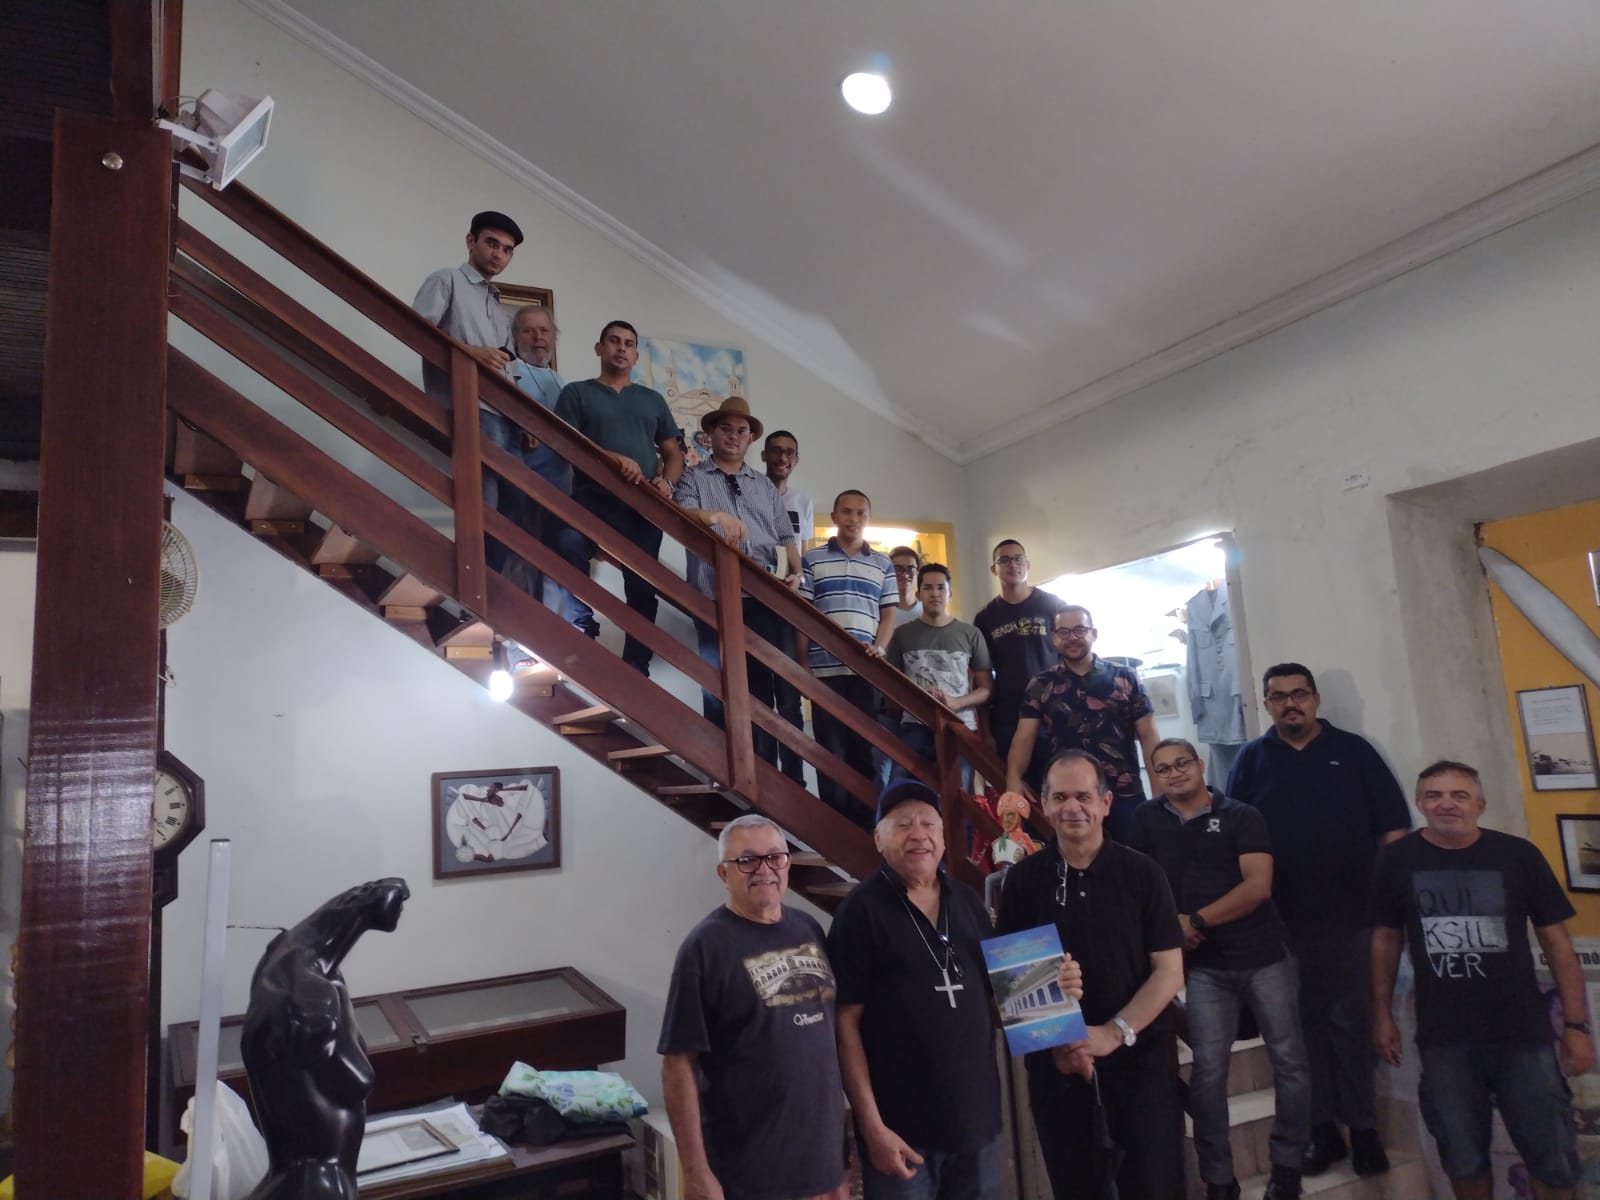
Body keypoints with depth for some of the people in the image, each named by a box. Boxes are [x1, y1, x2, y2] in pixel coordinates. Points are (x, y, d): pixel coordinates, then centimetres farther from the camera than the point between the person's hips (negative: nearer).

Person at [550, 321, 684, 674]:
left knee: (642, 589, -1)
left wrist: (666, 482, -3)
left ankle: (636, 670, 5)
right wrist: (613, 458, -19)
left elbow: (673, 452, 20)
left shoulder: (652, 399, 22)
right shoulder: (577, 393, 12)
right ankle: (581, 634, -19)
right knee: (568, 546, -32)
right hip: (593, 498, -3)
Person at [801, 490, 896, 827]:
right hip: (826, 668, -1)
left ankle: (864, 822, 12)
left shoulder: (882, 565, 14)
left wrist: (878, 647, -7)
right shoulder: (812, 560, 8)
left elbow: (888, 613, 11)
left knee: (866, 746, 4)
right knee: (830, 747, 0)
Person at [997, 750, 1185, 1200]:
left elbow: (1169, 971, -5)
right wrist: (1055, 1042, -10)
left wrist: (1114, 1033, -15)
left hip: (1141, 1060, -1)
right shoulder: (1022, 880, -3)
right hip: (1056, 1064, 1)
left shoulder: (1142, 874, -5)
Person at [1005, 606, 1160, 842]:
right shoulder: (1040, 686, 6)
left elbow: (1148, 737, 4)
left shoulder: (1125, 679, 5)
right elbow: (1024, 737, -3)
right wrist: (1014, 779, -20)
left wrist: (1160, 792, -6)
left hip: (1125, 797, 0)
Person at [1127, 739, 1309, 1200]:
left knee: (1290, 1061, 6)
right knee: (1208, 1070, 1)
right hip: (1204, 966, 1)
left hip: (1264, 956, -1)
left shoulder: (1242, 816, -3)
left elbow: (1258, 886, -13)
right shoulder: (1146, 819, 4)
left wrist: (1196, 921, -13)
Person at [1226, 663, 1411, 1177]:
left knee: (1354, 1023, 7)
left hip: (1354, 912, 0)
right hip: (1285, 919, 1)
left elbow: (1392, 824, 2)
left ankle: (1363, 1128, 20)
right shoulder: (1252, 759, 4)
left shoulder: (1353, 750, 4)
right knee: (1305, 1024, 9)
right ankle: (1322, 1129, 20)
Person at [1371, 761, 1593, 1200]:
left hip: (1524, 1033, 0)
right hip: (1443, 1038, 0)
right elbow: (1386, 939, 4)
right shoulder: (1397, 860, -5)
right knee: (1463, 1159, 14)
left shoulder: (1518, 855, -7)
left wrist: (1576, 1024, -2)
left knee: (1555, 1160, 10)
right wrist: (1382, 1015, 4)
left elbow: (1556, 941, 0)